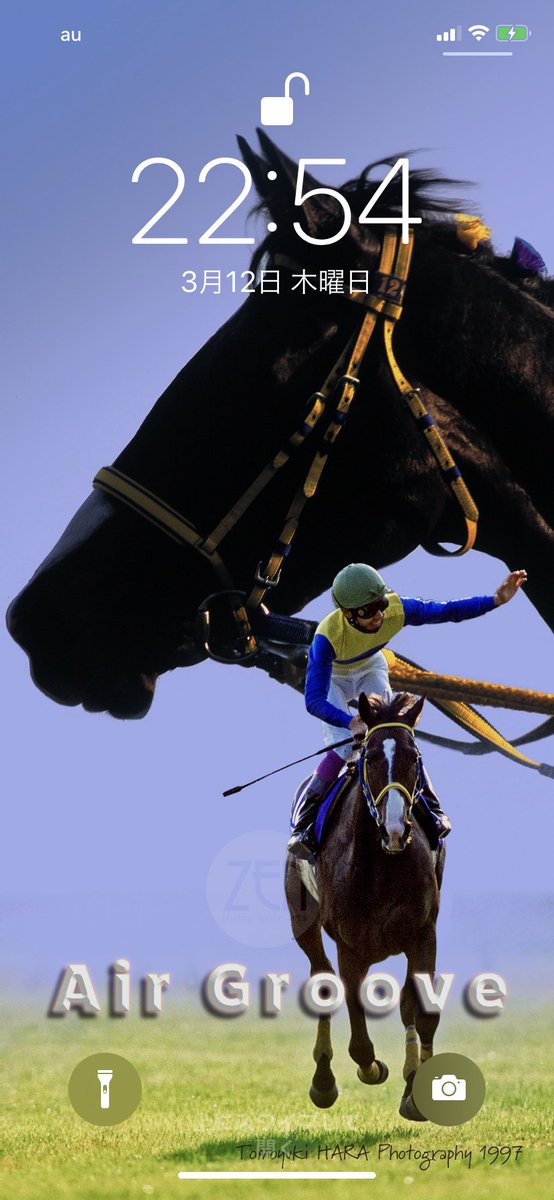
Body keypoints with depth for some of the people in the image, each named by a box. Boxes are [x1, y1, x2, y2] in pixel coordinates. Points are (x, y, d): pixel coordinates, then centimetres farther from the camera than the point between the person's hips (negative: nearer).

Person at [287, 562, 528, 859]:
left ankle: (431, 809, 6)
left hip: (370, 668, 3)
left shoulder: (396, 610, -35)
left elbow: (448, 611, -19)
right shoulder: (328, 636, -45)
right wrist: (350, 722, -62)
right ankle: (301, 825, -8)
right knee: (341, 750, -20)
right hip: (332, 676, -3)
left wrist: (496, 600, -27)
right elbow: (314, 701, -46)